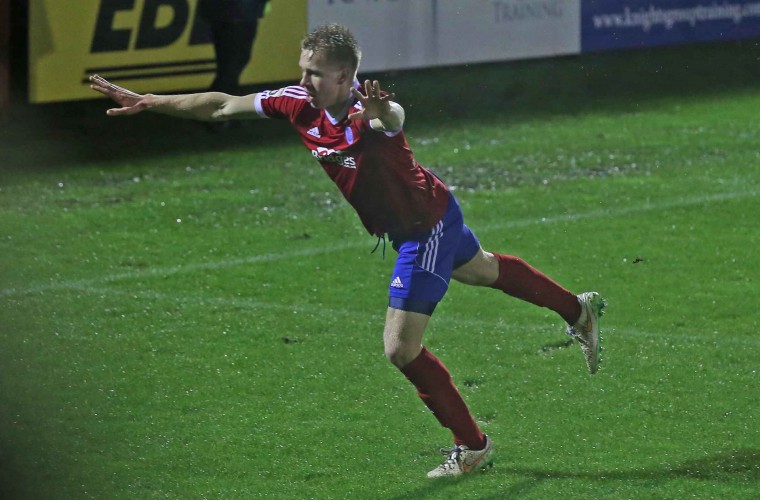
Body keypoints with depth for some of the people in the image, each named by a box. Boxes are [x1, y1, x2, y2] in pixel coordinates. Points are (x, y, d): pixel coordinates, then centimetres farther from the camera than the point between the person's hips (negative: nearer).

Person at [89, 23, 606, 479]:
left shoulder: (370, 110, -37)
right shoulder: (300, 102, -16)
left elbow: (394, 118, -63)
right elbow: (222, 106, -10)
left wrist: (382, 113, -86)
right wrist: (146, 102, -13)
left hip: (426, 226, -9)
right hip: (420, 220, 9)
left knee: (401, 349, -8)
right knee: (481, 270, 33)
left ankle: (472, 446, 11)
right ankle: (579, 309, 58)